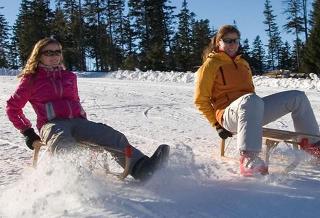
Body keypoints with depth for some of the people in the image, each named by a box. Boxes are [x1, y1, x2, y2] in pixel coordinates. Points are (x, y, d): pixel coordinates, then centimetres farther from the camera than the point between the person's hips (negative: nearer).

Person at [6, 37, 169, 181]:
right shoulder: (31, 80, 11)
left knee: (113, 136, -22)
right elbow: (13, 107, 15)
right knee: (64, 146, -40)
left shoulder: (69, 77, 23)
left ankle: (140, 167, -41)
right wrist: (28, 132, 6)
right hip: (51, 124, -3)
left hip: (77, 122, 4)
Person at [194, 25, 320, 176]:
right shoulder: (211, 64, 2)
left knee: (297, 97, 2)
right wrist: (217, 124, -7)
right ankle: (248, 160, -55)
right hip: (229, 114, -7)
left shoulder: (243, 63, 23)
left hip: (251, 111, 8)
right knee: (251, 100, -44)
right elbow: (201, 100, -2)